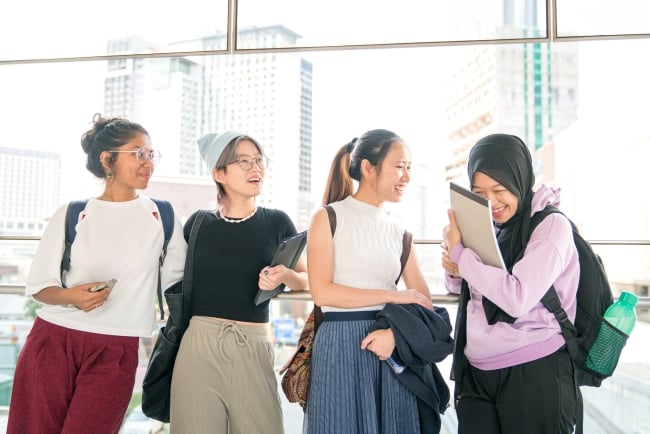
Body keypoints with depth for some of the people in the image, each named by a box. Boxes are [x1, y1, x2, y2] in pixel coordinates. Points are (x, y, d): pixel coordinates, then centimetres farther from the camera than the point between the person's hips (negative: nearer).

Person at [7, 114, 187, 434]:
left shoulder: (162, 215, 3)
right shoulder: (71, 214, 1)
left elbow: (178, 276, 13)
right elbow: (39, 287, 3)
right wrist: (70, 296, -16)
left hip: (115, 353, 0)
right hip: (52, 341, 0)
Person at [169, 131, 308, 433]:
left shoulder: (277, 222, 3)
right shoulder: (198, 223, 5)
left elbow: (307, 281, 11)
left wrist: (286, 276, -10)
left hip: (253, 349, 0)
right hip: (199, 345, 0)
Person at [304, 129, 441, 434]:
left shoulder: (399, 232, 11)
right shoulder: (328, 218, -2)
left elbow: (424, 304, 6)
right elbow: (322, 292, -12)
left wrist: (395, 333, -14)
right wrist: (393, 296, -10)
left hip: (392, 344, 4)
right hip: (340, 346, -4)